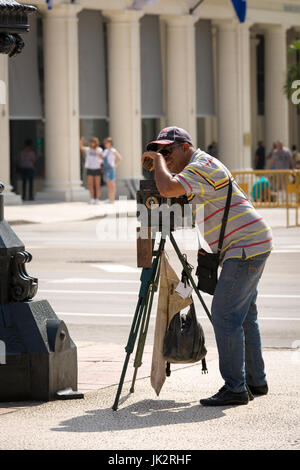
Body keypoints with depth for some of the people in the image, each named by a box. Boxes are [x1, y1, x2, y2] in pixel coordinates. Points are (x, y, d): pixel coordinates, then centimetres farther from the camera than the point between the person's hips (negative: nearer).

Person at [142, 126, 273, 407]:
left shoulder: (201, 167, -15)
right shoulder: (202, 165, 19)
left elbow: (168, 188, -31)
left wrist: (157, 159, -15)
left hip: (245, 247, -11)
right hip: (252, 247, 11)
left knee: (225, 315, -12)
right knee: (243, 315, 15)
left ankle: (235, 388, -12)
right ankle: (256, 381, 21)